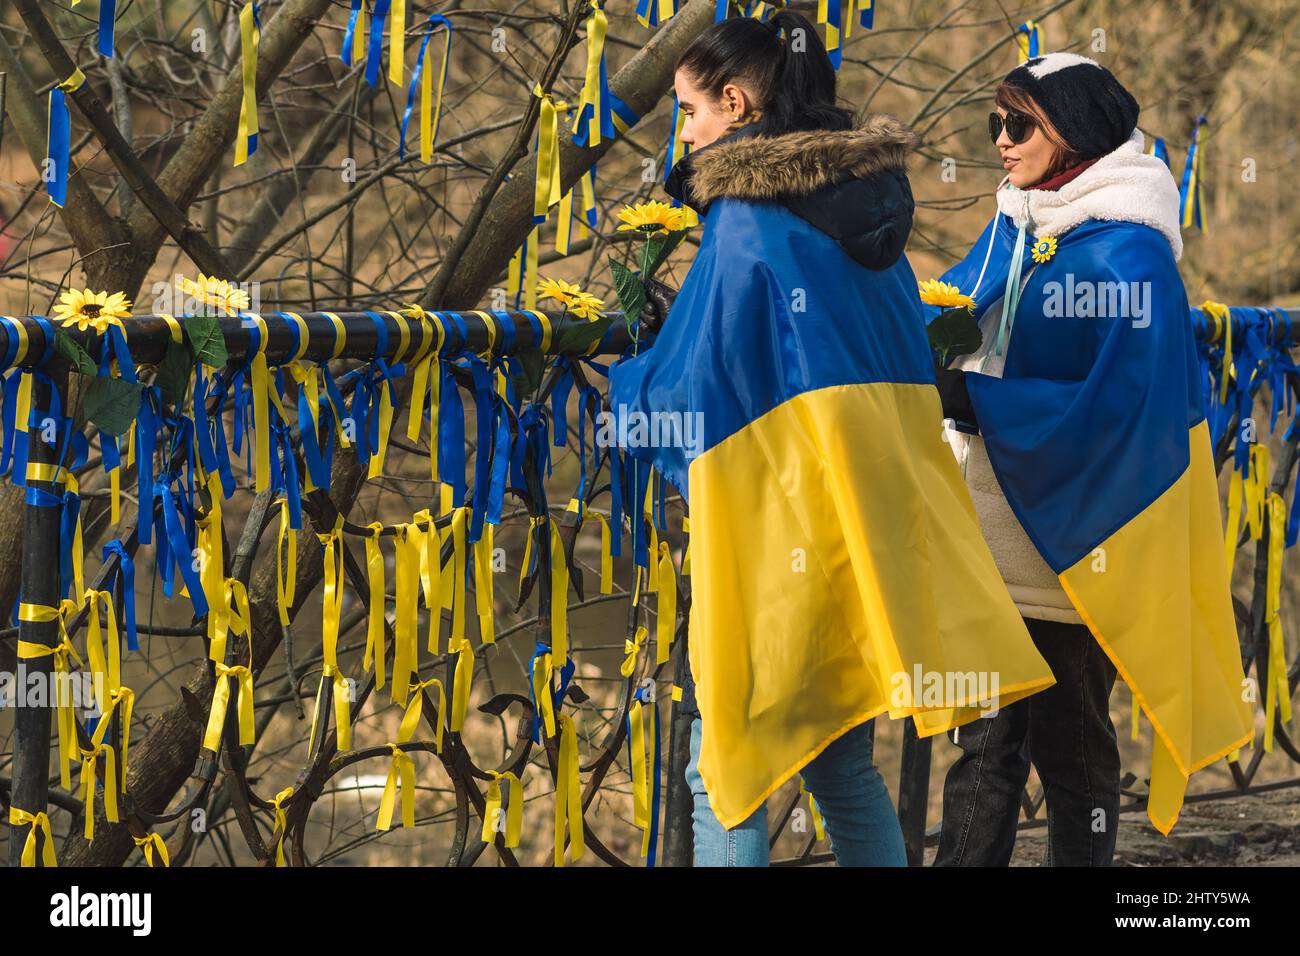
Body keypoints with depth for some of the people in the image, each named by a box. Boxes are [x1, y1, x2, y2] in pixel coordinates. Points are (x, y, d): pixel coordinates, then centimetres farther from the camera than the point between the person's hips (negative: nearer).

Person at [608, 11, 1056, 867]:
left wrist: (608, 376, 11)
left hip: (784, 520, -7)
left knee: (726, 765, 0)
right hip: (879, 522, 7)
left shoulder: (746, 217, -11)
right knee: (842, 763, 14)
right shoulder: (865, 206, 11)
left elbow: (690, 380, -10)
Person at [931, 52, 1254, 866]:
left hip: (1069, 544, -6)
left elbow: (1118, 406, -19)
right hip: (990, 543, 6)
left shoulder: (1126, 254, -13)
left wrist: (974, 397, -22)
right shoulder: (1013, 231, 9)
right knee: (984, 743, 9)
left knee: (1071, 745, 5)